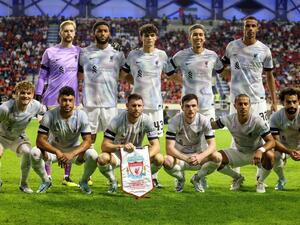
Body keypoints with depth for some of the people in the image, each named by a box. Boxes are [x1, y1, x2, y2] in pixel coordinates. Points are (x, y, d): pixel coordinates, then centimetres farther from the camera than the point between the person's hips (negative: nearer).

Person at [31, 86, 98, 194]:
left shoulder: (81, 116, -18)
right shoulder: (50, 115, -20)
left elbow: (87, 141, -21)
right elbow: (40, 140, -22)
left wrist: (72, 154, -39)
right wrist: (57, 152, -39)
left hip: (75, 150, 0)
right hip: (54, 149, 0)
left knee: (92, 155, -31)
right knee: (35, 153, -30)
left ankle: (84, 181, 3)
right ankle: (45, 181, 1)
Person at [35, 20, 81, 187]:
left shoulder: (79, 52, 10)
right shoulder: (50, 52, 3)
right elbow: (43, 76, 3)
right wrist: (38, 98, -2)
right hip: (52, 101, -3)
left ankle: (67, 177, 11)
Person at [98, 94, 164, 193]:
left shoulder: (147, 121, -16)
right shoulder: (117, 121, -21)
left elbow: (156, 146, -21)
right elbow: (104, 146, -25)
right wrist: (122, 146, -45)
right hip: (118, 153, -2)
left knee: (159, 158, -26)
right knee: (102, 158, -35)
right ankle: (113, 182, -2)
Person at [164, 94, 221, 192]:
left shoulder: (204, 120, -13)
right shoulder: (175, 121, -19)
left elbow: (212, 145, -18)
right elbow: (169, 148, -25)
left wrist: (200, 156, -39)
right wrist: (186, 158, -41)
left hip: (198, 156, 2)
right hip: (180, 156, -2)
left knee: (218, 158, -27)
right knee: (167, 161, -36)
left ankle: (196, 179, 4)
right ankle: (180, 179, 3)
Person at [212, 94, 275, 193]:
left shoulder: (258, 121, -26)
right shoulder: (229, 119, -15)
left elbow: (271, 141, -30)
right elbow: (212, 125, 2)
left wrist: (260, 150, -50)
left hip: (257, 153, -3)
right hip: (239, 153, 3)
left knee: (269, 155, -37)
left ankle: (261, 181, -4)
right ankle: (237, 177, 12)